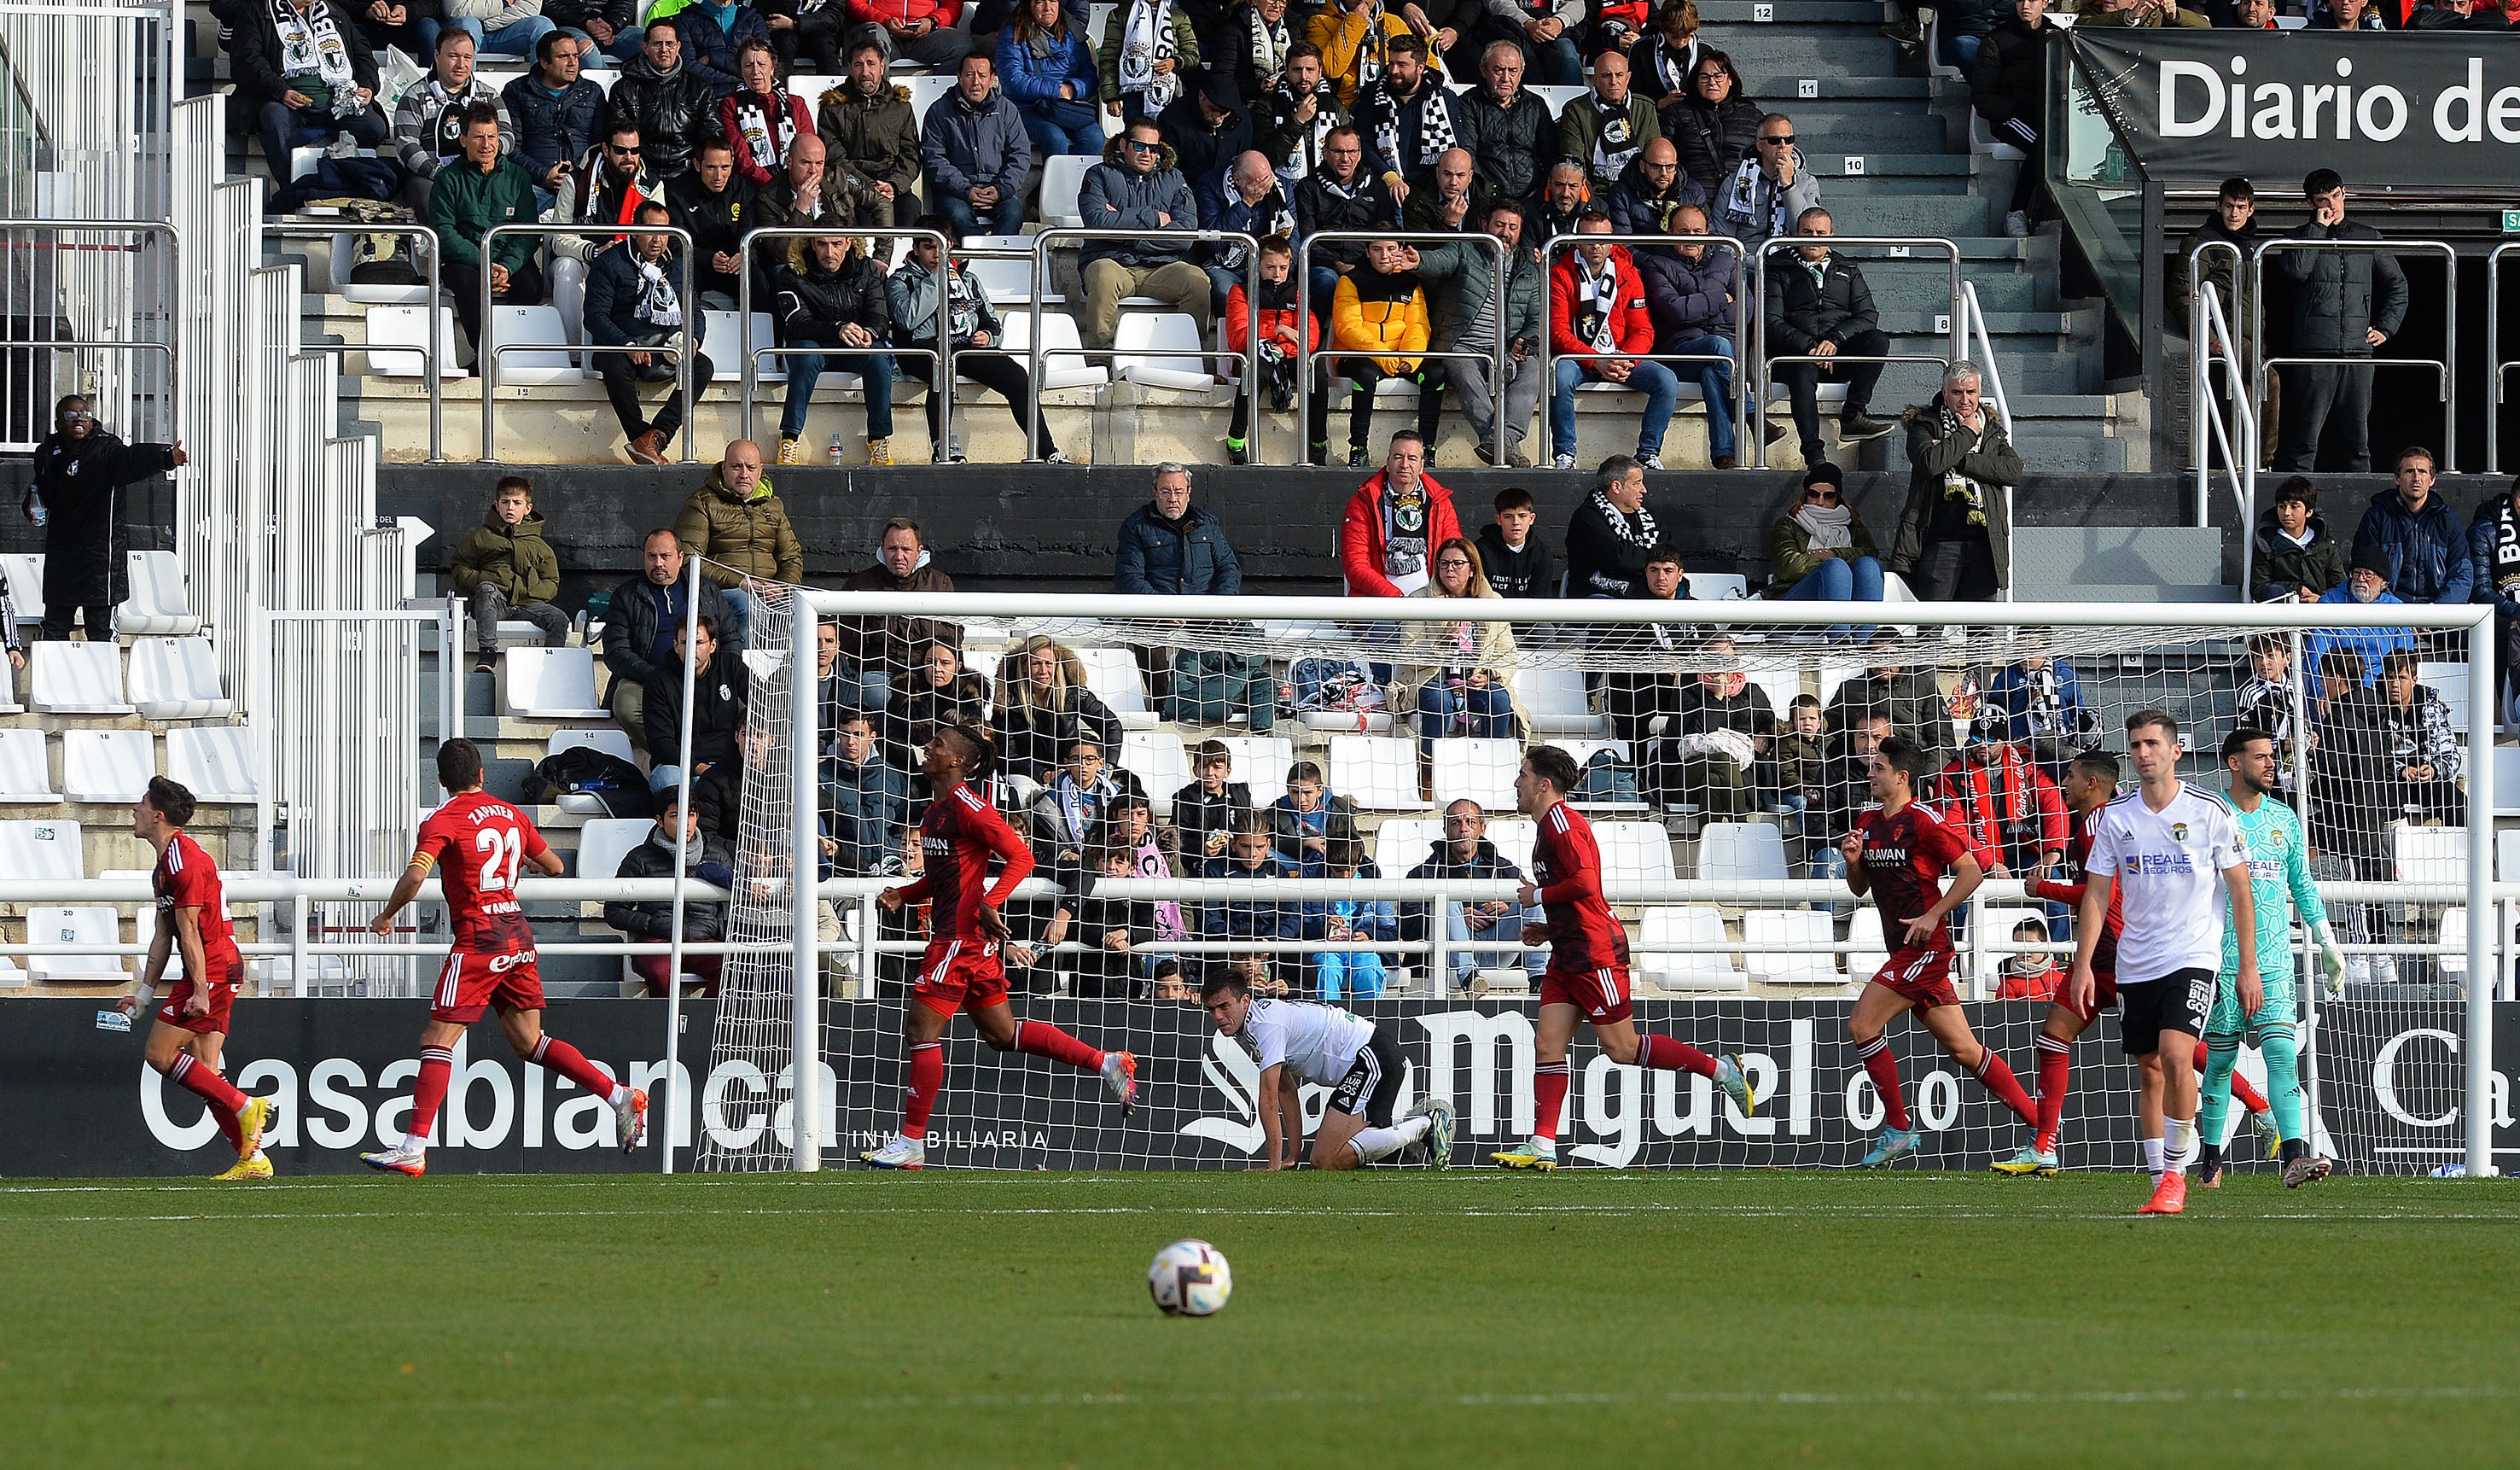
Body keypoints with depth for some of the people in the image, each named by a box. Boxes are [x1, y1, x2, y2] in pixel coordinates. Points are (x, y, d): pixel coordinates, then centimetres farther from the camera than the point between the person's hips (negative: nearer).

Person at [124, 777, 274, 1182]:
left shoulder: (183, 859, -13)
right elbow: (164, 937, 23)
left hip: (211, 970, -10)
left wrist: (201, 991, -21)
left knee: (160, 1055, -10)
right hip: (225, 967, 10)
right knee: (203, 1072, 5)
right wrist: (144, 994, 23)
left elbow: (189, 932, -18)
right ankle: (252, 1157, 3)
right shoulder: (165, 864, 19)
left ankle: (247, 1107, -11)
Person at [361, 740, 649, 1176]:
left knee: (437, 1041, -6)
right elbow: (555, 867, 21)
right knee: (529, 1042, 16)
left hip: (479, 940, -7)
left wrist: (385, 918, -5)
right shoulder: (511, 815, 12)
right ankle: (621, 1097, 10)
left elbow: (415, 876, -21)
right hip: (519, 935, 7)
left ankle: (413, 1148, -13)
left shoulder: (443, 821, -8)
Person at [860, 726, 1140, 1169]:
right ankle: (1106, 1063, 19)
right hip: (951, 933, 10)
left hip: (963, 932, -10)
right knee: (999, 1032, 14)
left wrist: (989, 904, -31)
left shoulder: (967, 806, -13)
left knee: (922, 1028, -7)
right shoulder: (935, 810, 16)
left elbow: (1021, 857, -19)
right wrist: (902, 895, 13)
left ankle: (911, 1143, -3)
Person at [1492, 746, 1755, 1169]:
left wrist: (1538, 896, -12)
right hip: (1567, 955, 10)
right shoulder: (1550, 826, 19)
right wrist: (1549, 929, 16)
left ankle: (1719, 1069, 5)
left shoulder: (1563, 822, -13)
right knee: (1547, 1044, 0)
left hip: (1595, 952, -10)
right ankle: (1542, 1147, -4)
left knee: (1621, 1047, -6)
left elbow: (1585, 883, -25)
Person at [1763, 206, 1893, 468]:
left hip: (1840, 353, 3)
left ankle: (1853, 416, -29)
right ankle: (1814, 456, -45)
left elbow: (1868, 316, 8)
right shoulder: (1781, 272, 13)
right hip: (1796, 352, -3)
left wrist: (1835, 340, -11)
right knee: (1803, 371, -38)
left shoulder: (1848, 272, 21)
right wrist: (1808, 346, -15)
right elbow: (1772, 323, 0)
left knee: (1877, 340, -26)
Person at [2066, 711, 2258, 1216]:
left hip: (2193, 956, -4)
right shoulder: (2115, 816, 5)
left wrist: (2248, 965, -2)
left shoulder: (2210, 812, -3)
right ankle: (2162, 1178, 15)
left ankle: (2175, 1173, -12)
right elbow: (2096, 894, 8)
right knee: (2150, 1072, 6)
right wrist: (2083, 965, -1)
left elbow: (2240, 891, 1)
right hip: (2134, 963, 4)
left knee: (2176, 1055, -22)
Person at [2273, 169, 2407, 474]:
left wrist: (2386, 328, 13)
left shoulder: (2368, 237, 15)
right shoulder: (2301, 237, 8)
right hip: (2314, 352, -3)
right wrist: (2319, 228, -7)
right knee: (2305, 437, -5)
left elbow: (2397, 284, 25)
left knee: (2358, 437, 3)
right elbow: (2295, 269, -14)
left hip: (2358, 349, 3)